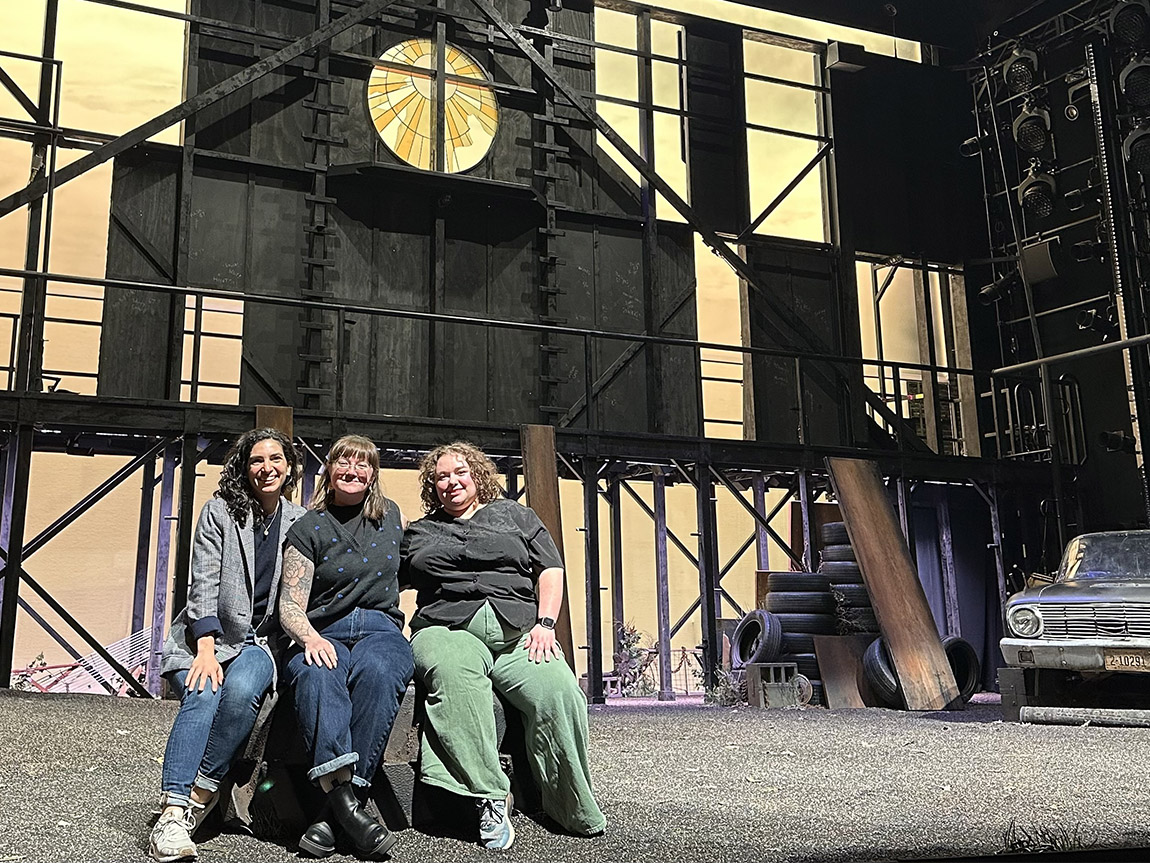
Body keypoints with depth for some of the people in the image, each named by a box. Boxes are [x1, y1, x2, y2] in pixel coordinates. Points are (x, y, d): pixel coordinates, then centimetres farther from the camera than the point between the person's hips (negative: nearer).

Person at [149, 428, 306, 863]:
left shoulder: (300, 524, 11)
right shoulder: (220, 512, 4)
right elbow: (203, 584, -5)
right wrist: (206, 649, -17)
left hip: (261, 640, 1)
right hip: (209, 635, -1)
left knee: (241, 690, -32)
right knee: (203, 695, -31)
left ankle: (200, 793, -21)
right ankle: (173, 813, -35)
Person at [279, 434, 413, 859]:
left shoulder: (392, 515, 17)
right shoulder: (308, 529, 7)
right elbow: (290, 605, 0)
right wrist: (310, 637, -23)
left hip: (380, 628, 1)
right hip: (323, 632, -1)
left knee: (378, 671, -37)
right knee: (317, 675, -39)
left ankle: (333, 811, -38)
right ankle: (343, 794, -49)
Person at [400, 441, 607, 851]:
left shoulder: (514, 515, 24)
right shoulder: (418, 533, 28)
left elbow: (550, 571, 14)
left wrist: (544, 624, 1)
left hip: (518, 631, 0)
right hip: (448, 630, 0)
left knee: (558, 693, -31)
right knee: (455, 676, -39)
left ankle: (574, 812, -16)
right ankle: (489, 801, -36)